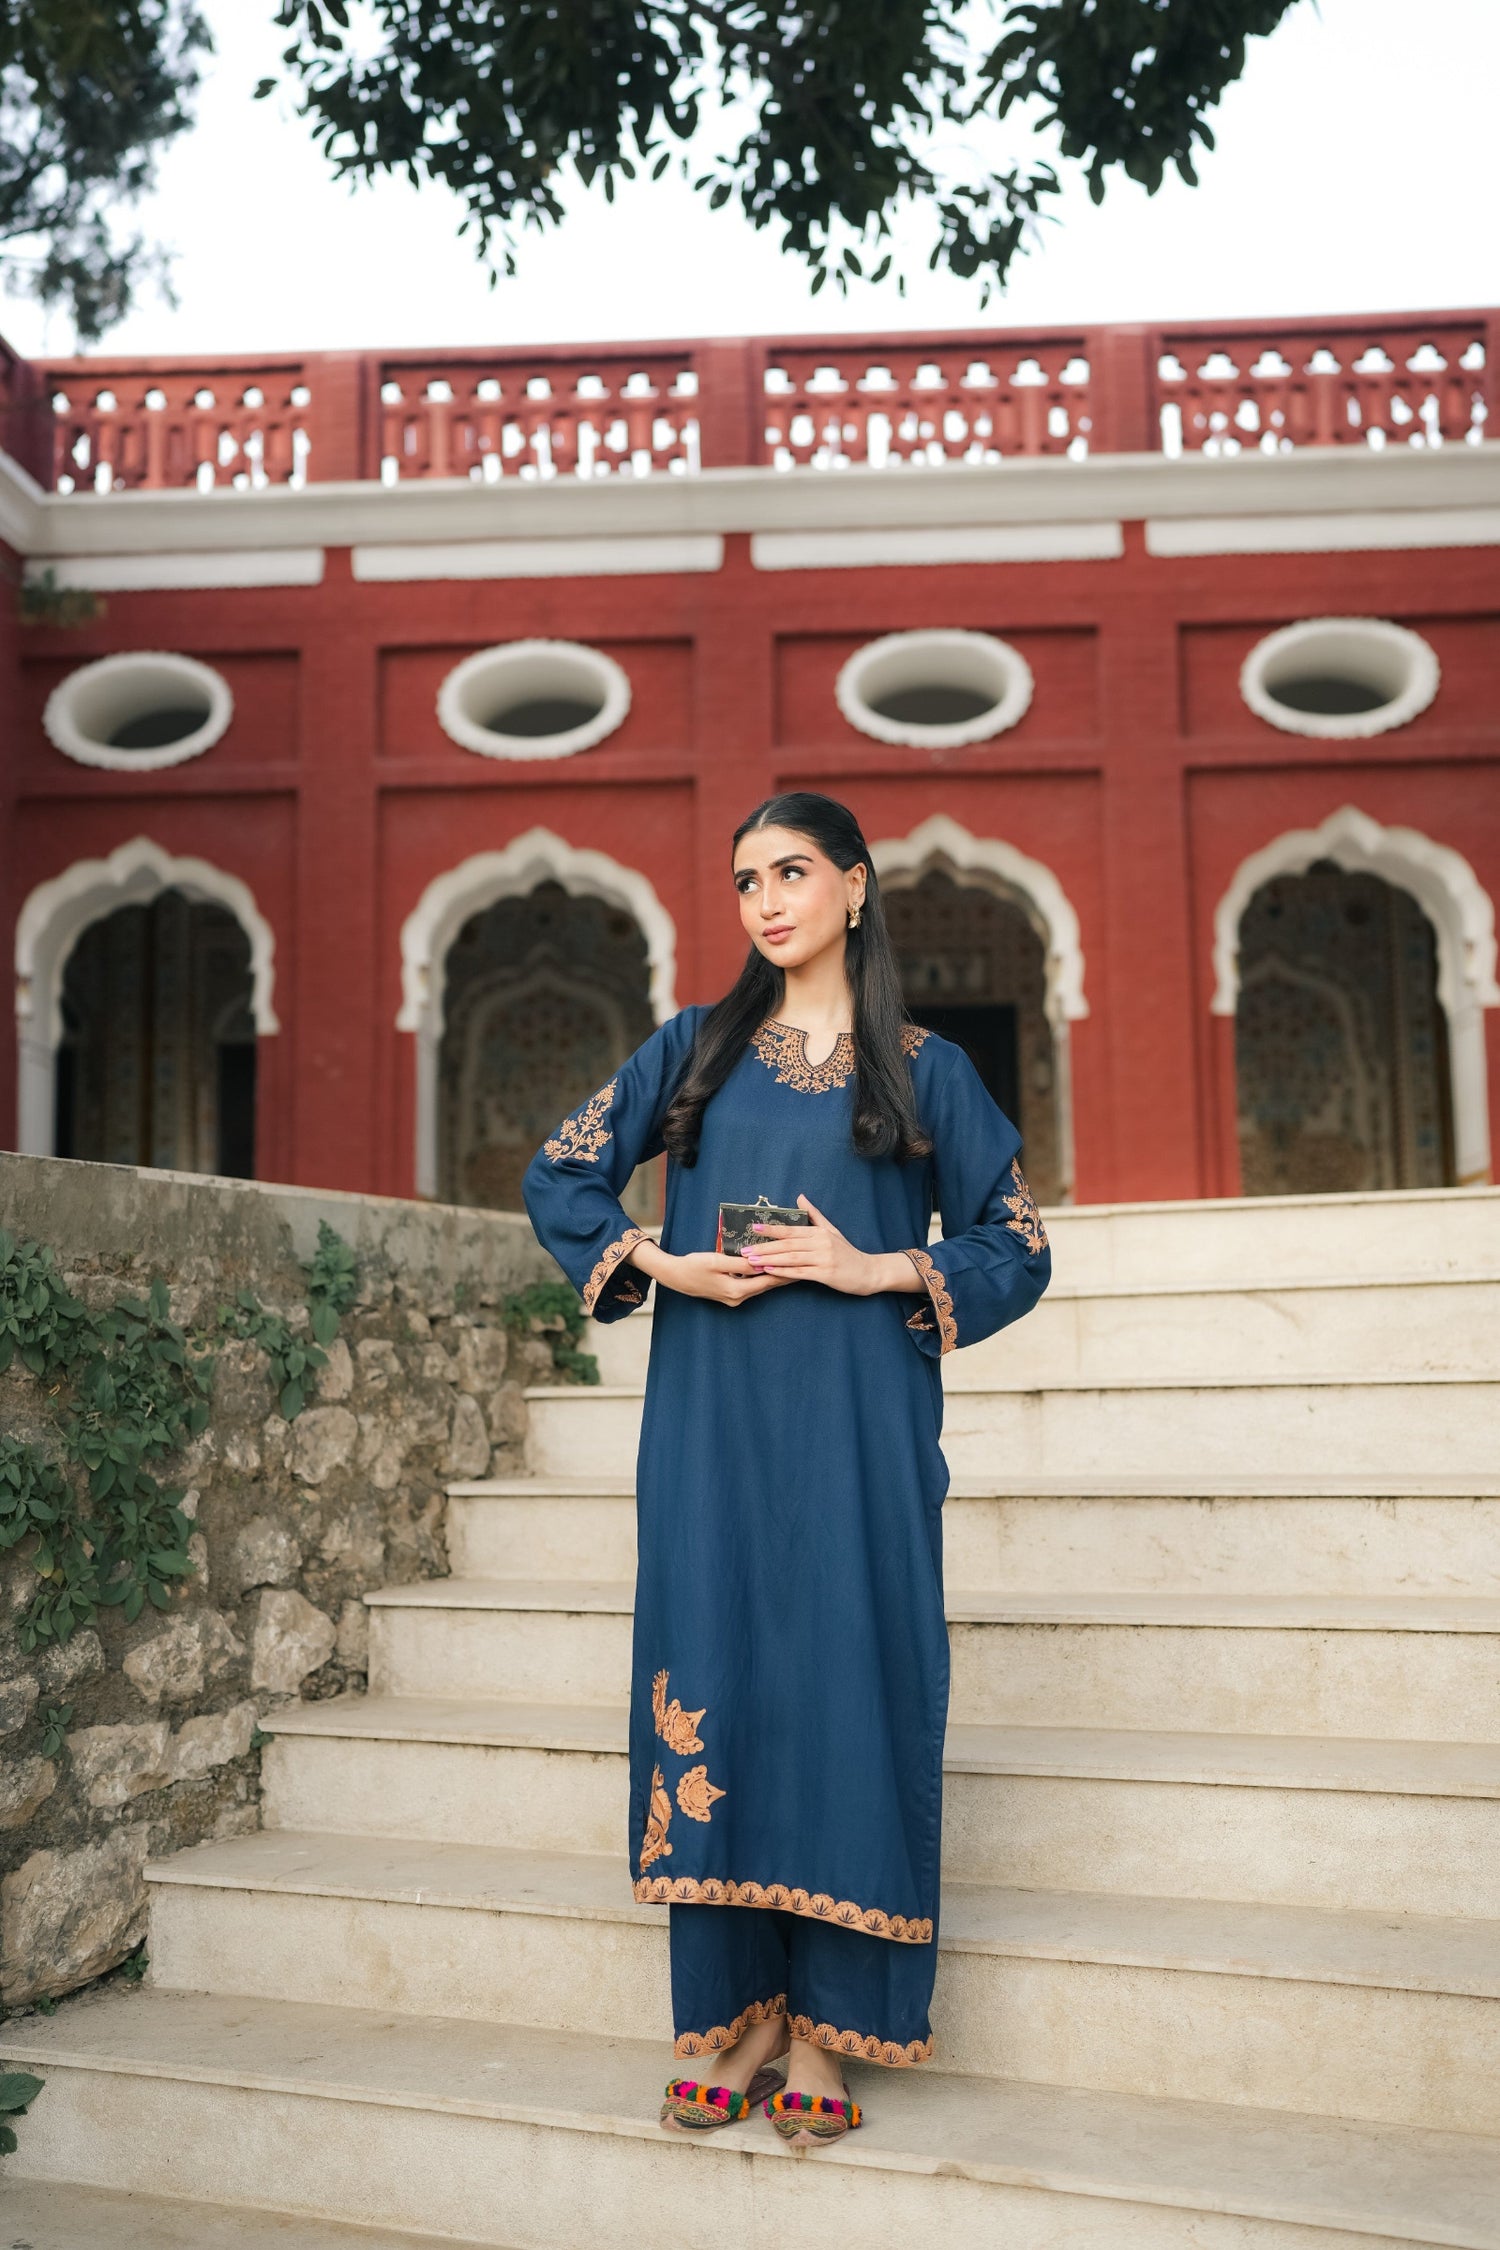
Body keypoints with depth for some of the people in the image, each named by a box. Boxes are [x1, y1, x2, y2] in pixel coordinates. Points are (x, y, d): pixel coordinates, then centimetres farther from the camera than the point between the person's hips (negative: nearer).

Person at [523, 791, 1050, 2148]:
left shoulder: (924, 1069, 7)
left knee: (846, 1680, -2)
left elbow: (1017, 1245, 5)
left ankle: (824, 2028, 11)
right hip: (714, 1419, 2)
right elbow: (561, 1174, 12)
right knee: (718, 1677, 2)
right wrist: (667, 1265, -3)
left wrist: (878, 1269, -10)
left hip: (856, 1422, -1)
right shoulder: (697, 1049, 11)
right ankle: (739, 2014, 15)